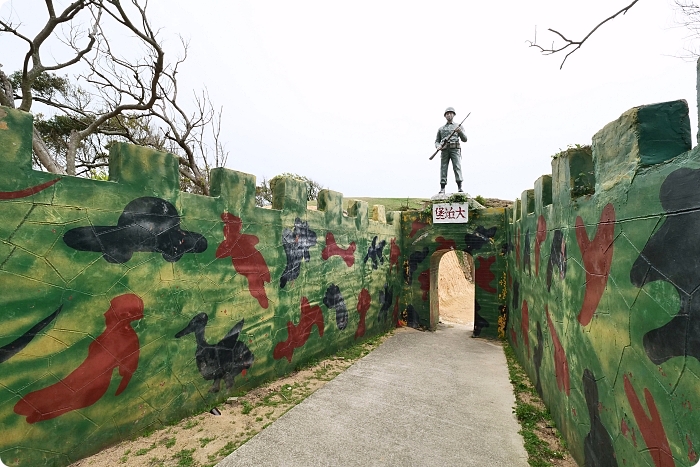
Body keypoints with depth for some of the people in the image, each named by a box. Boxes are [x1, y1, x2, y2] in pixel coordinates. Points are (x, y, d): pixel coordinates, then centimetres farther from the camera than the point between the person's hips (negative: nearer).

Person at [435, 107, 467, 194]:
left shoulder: (458, 126, 16)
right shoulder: (441, 128, 21)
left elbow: (464, 139, 6)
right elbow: (437, 141, 18)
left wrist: (460, 132, -14)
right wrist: (438, 146, -6)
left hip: (455, 149, -2)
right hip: (444, 150, 2)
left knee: (457, 167, -16)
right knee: (443, 168, -6)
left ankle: (460, 187, -22)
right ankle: (442, 189, -7)